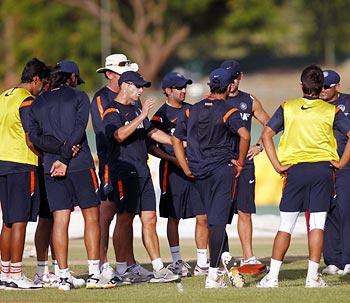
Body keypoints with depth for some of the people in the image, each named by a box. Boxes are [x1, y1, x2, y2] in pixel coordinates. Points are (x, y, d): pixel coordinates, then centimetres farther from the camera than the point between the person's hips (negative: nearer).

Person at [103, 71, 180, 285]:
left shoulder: (136, 109, 20)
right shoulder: (112, 112, -6)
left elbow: (152, 133, 26)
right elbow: (120, 134, -24)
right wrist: (142, 116, -23)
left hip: (142, 171, 8)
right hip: (124, 171, -8)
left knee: (150, 220, 4)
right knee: (125, 219, -9)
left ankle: (159, 269, 3)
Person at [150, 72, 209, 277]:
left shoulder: (192, 110, 13)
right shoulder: (161, 115, -3)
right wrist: (174, 159, -17)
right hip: (173, 170, -4)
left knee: (202, 217, 0)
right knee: (173, 217, 2)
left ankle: (202, 263, 6)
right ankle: (176, 262, 11)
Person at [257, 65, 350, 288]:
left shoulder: (287, 108, 5)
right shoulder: (331, 111, 3)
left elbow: (267, 134, -2)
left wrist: (278, 165, -1)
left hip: (295, 169, 0)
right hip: (323, 168, 0)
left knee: (286, 225, 4)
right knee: (317, 224, 3)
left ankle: (273, 276, 0)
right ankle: (313, 277, 0)